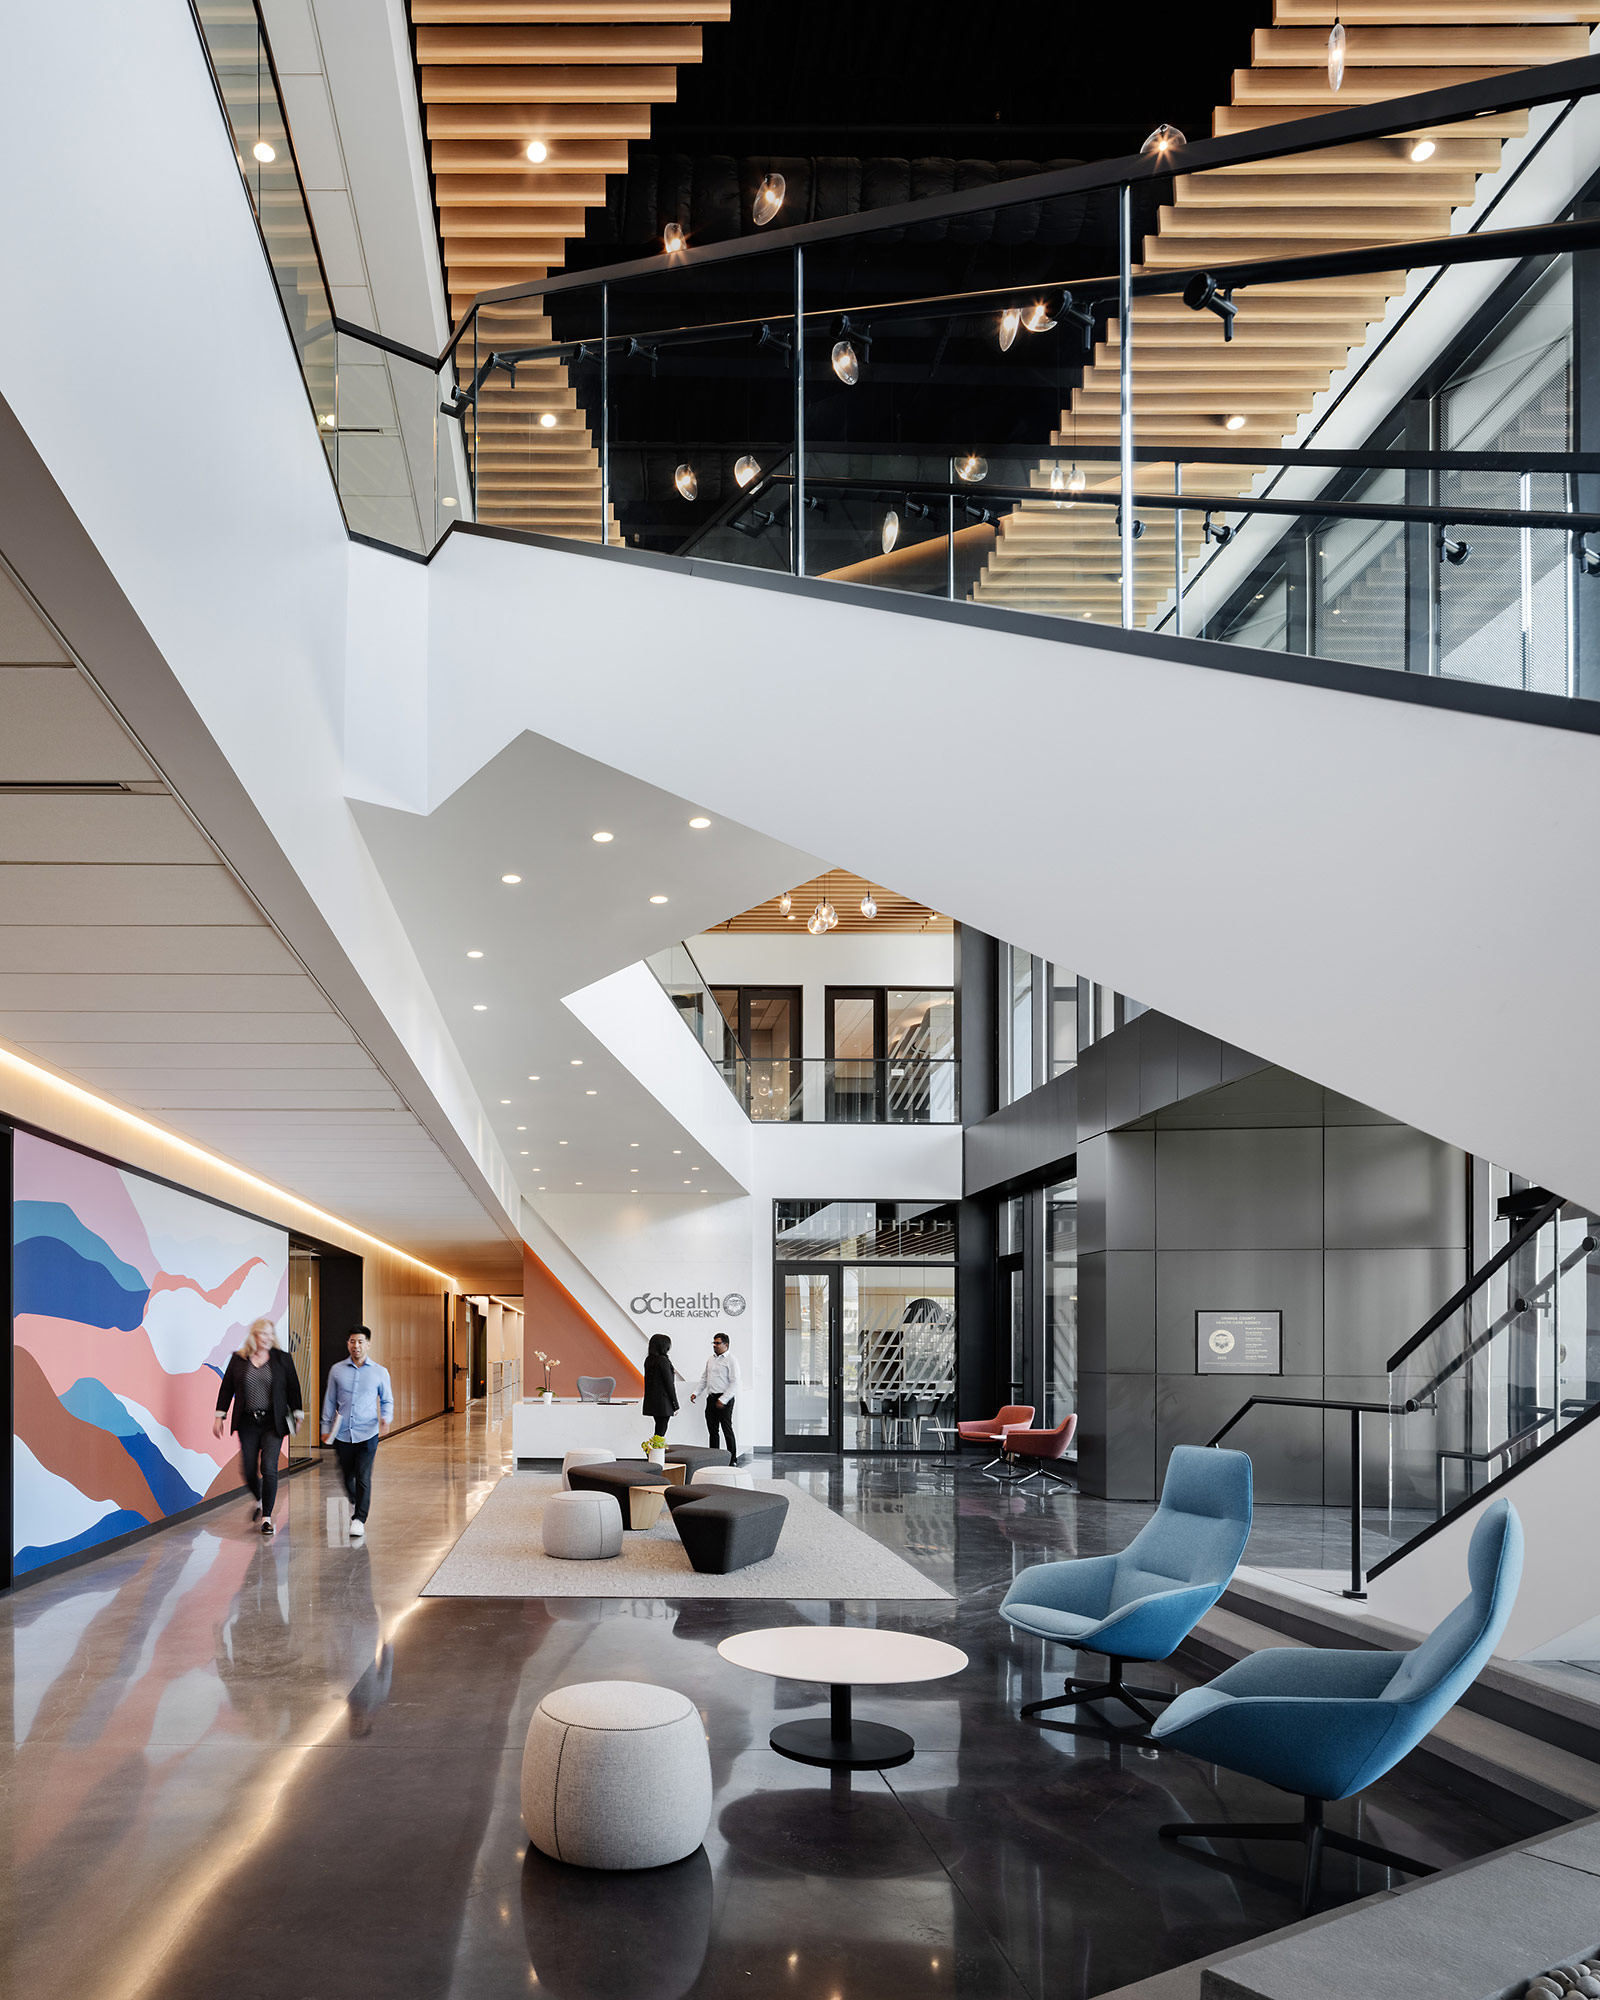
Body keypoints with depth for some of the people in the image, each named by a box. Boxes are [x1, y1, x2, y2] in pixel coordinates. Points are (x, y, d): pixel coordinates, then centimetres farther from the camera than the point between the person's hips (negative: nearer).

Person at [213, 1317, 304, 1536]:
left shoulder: (283, 1359, 2)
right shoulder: (238, 1360, 3)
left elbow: (293, 1389, 5)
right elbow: (226, 1388, 7)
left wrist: (298, 1415, 3)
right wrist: (219, 1416, 4)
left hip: (273, 1423, -2)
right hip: (247, 1422, 2)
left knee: (268, 1468, -12)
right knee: (249, 1470, 5)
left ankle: (267, 1517, -5)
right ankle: (259, 1501, 35)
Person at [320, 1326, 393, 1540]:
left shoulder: (379, 1372, 2)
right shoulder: (337, 1370, 4)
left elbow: (387, 1400, 10)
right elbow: (330, 1400, 11)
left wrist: (386, 1418, -9)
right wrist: (326, 1428, 10)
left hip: (367, 1434, -2)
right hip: (342, 1434, 2)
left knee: (363, 1477, -12)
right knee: (347, 1475, 14)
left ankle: (359, 1520, -10)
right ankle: (354, 1502, 42)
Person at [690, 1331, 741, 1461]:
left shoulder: (730, 1360, -8)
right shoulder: (711, 1359, 16)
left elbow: (735, 1383, -13)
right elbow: (704, 1379, 23)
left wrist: (723, 1400, -20)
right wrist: (696, 1393, 10)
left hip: (724, 1399, -7)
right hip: (711, 1398, 7)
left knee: (727, 1430, -5)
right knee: (712, 1430, 9)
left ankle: (733, 1459, 1)